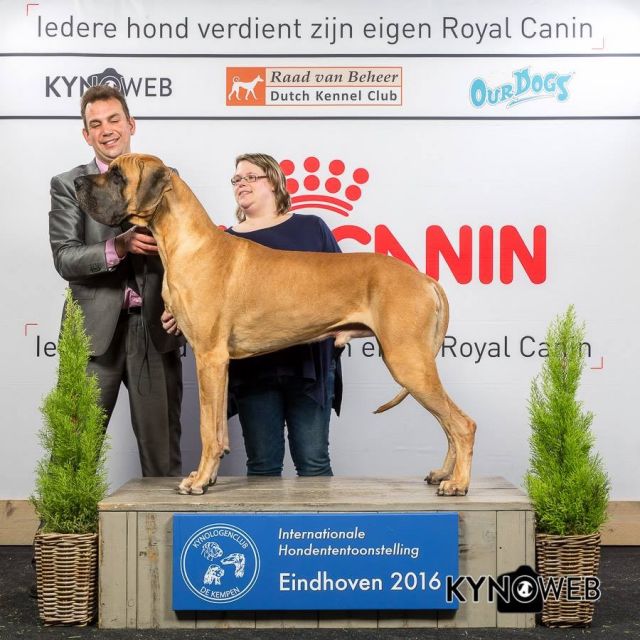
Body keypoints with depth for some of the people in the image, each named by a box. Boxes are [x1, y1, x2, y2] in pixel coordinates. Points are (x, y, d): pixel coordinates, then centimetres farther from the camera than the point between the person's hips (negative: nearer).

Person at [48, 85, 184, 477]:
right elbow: (64, 258, -6)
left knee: (163, 451, 7)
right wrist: (118, 247, -22)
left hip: (155, 329, 2)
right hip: (94, 330, -1)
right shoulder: (68, 185, 5)